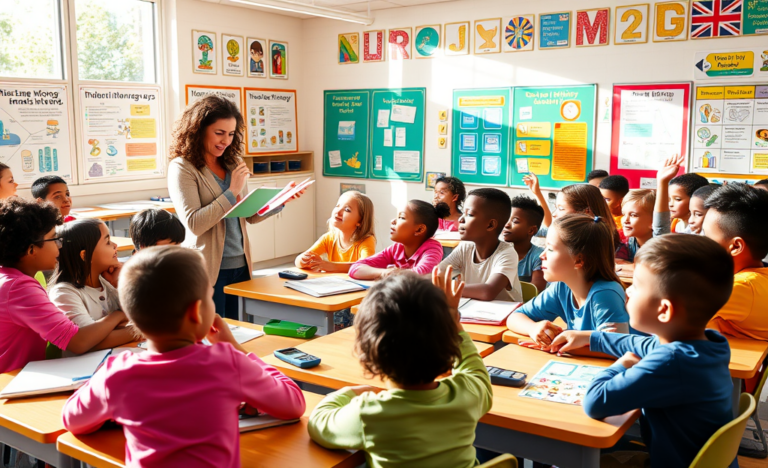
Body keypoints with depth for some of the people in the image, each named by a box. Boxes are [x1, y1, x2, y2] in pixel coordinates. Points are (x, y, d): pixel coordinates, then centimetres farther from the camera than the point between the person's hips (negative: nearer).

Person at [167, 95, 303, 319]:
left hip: (240, 266, 6)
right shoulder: (182, 168, -9)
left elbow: (250, 215, 13)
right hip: (209, 269, -6)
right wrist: (232, 192, -15)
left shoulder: (232, 165, 10)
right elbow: (194, 224, -19)